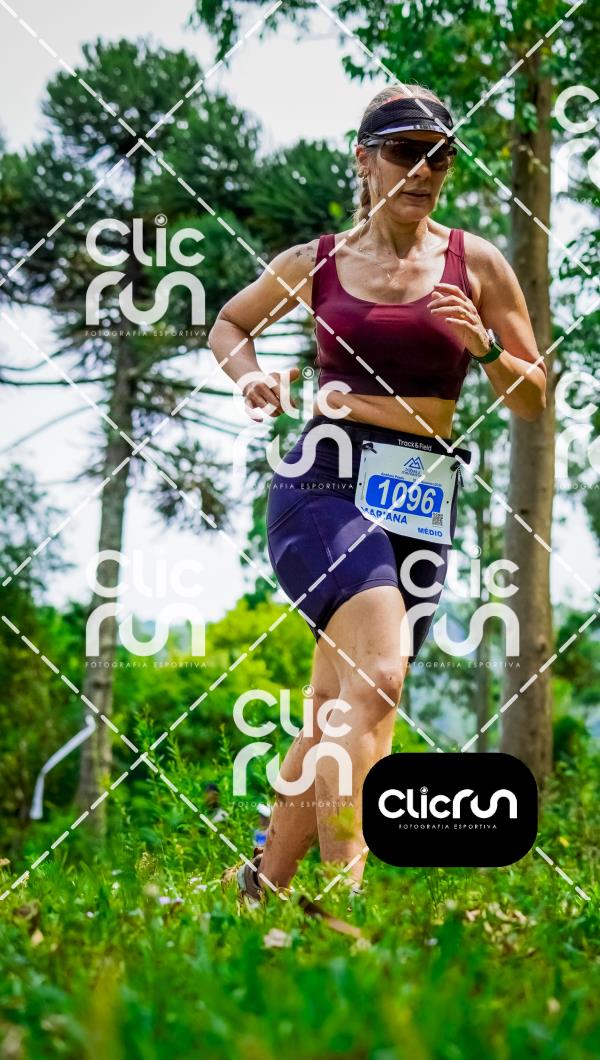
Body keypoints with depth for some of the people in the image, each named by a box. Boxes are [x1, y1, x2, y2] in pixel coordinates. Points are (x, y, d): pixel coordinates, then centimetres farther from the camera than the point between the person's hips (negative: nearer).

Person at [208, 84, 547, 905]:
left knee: (337, 711, 5)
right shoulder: (315, 264, 8)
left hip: (421, 505, 3)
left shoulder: (476, 264, 9)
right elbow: (228, 323, 27)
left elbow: (533, 404, 11)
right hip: (325, 481, -2)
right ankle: (342, 889, -29)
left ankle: (262, 888, 20)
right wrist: (250, 376, 5)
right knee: (378, 678, -26)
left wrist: (485, 346, -8)